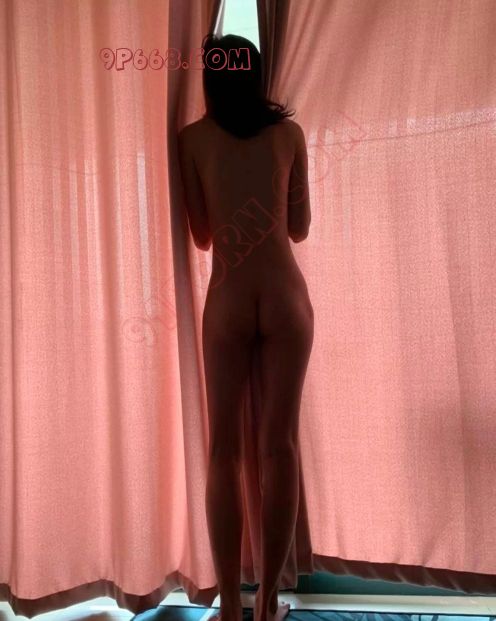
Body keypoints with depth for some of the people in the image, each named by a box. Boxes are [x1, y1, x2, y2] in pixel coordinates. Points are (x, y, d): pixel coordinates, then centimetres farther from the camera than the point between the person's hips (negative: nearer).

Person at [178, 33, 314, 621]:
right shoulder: (290, 132, 10)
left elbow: (201, 236, 8)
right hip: (286, 296, 1)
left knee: (224, 450, 7)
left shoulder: (192, 138, 7)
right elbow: (300, 228, 13)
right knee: (280, 444, 6)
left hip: (227, 301, -1)